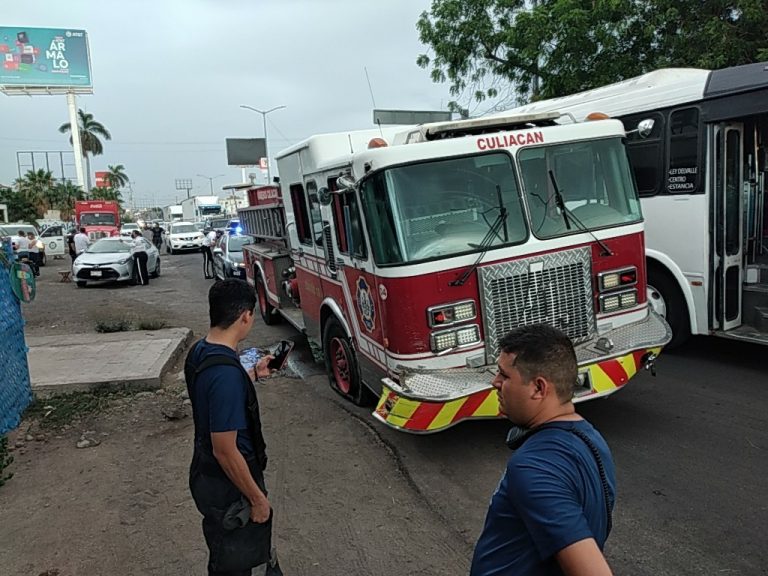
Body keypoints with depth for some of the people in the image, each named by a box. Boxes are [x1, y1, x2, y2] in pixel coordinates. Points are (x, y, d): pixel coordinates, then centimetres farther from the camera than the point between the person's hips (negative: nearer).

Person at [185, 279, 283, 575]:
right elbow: (225, 451, -28)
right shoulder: (226, 373, -33)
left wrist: (253, 374, 22)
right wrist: (258, 498, -18)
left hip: (207, 473, 9)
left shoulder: (199, 351, -4)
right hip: (228, 485, -9)